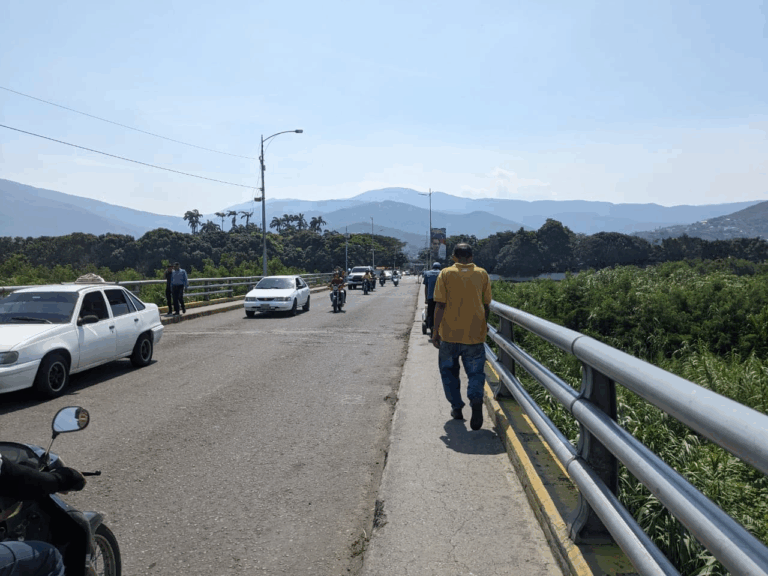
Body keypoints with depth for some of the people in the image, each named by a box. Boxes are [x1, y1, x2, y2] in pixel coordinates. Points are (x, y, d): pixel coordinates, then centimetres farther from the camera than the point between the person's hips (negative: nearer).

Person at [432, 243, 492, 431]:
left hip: (450, 333, -1)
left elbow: (440, 305, -7)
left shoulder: (446, 274, -2)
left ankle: (456, 407, 20)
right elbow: (486, 305, 9)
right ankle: (476, 399, -21)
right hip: (475, 333, 1)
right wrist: (483, 325, 25)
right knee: (475, 372, 6)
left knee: (449, 370, 17)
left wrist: (435, 331, -1)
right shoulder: (482, 274, 4)